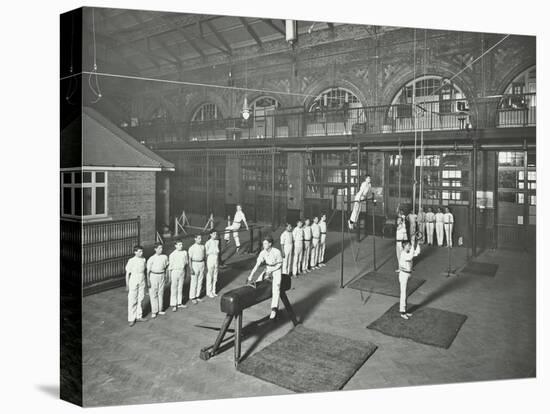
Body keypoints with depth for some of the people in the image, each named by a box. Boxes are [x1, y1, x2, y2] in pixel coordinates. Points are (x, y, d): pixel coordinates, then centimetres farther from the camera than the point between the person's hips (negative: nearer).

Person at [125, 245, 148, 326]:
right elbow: (127, 273, -7)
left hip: (142, 283, 5)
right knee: (132, 301, 2)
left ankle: (139, 317, 23)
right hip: (133, 282, -4)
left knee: (140, 300, 11)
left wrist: (145, 282, 12)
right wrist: (127, 285, -6)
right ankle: (131, 319, 11)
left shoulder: (143, 259, 2)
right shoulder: (131, 261, -12)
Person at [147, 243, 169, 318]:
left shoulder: (164, 257, -1)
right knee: (153, 294, 1)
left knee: (161, 293, 12)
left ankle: (160, 310, 24)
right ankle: (154, 311, 10)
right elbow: (148, 271, -7)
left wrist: (165, 277, 13)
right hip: (153, 276, -4)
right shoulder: (151, 259, -12)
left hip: (162, 276, 4)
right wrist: (148, 281, -9)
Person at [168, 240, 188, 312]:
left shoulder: (184, 252, 1)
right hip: (175, 271, -4)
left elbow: (187, 262, 16)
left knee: (180, 288, 13)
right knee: (174, 289, 1)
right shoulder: (172, 255, -12)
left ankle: (179, 303, 24)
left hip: (182, 271, 5)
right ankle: (173, 305, 9)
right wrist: (169, 277, -7)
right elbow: (170, 266, -8)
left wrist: (185, 264, -5)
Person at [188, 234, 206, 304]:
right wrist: (191, 269, -16)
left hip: (202, 264, 6)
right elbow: (190, 259, -10)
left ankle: (197, 296, 20)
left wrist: (204, 266, 13)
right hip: (195, 264, -5)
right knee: (194, 282, -1)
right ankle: (192, 297, 9)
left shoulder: (202, 247, 8)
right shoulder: (192, 248, -9)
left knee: (200, 281, 9)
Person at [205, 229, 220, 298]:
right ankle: (209, 292, 16)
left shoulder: (217, 241, 6)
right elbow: (206, 253, -10)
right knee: (209, 277, 3)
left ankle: (213, 291, 26)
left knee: (215, 277, 14)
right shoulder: (208, 243, -13)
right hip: (210, 259, -6)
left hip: (216, 260, 6)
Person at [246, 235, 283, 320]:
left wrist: (270, 271, -18)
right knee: (258, 283, -20)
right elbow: (257, 265, -17)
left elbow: (280, 264, -10)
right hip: (267, 270, 5)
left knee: (276, 287, -28)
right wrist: (251, 276, -27)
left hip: (276, 270, -5)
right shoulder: (262, 253, -12)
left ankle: (274, 309, -34)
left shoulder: (277, 252, -22)